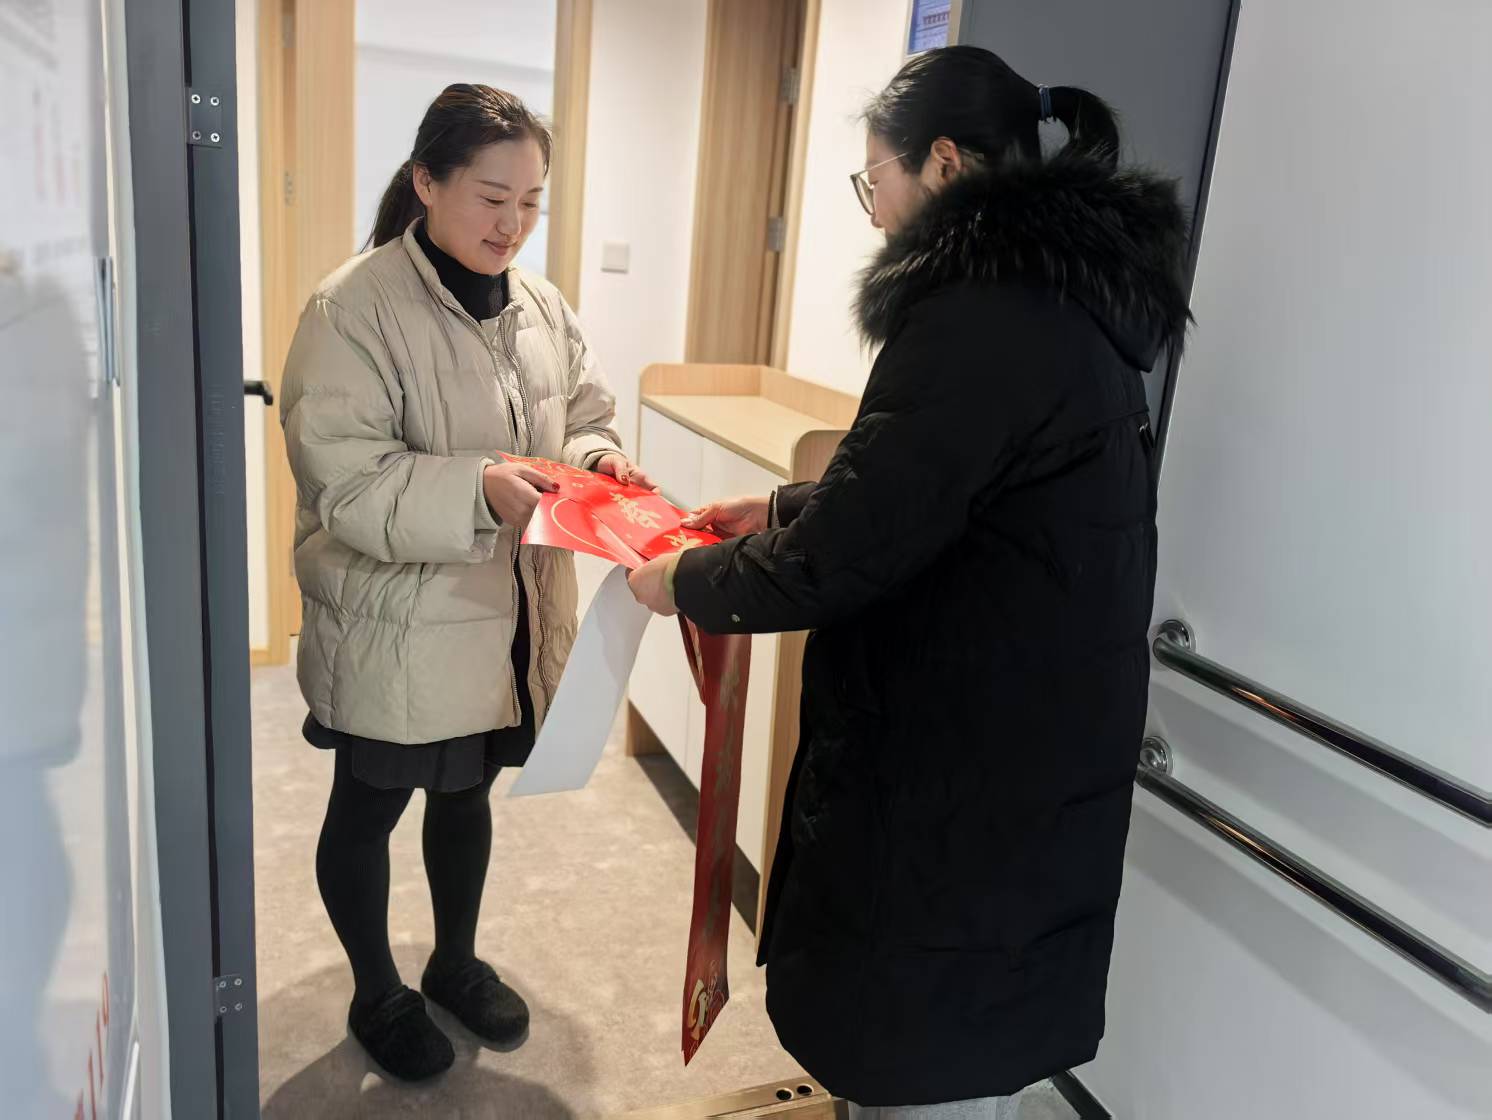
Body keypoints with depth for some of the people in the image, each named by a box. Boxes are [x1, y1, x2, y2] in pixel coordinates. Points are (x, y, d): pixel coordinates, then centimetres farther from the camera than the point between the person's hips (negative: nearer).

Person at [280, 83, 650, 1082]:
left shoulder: (540, 305, 3)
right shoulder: (355, 308, -17)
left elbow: (585, 420, 10)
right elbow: (347, 485, -21)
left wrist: (598, 460, -13)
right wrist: (478, 489, -34)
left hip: (507, 618, 6)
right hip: (398, 627, -5)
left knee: (468, 794, 23)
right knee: (369, 809, 15)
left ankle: (457, 961, 47)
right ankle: (377, 993, 39)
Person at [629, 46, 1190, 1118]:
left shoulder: (980, 319, -23)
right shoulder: (1068, 298, 10)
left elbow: (851, 552, -22)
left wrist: (685, 582, -6)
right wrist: (783, 507, 18)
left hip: (962, 764, -10)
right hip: (1035, 747, 10)